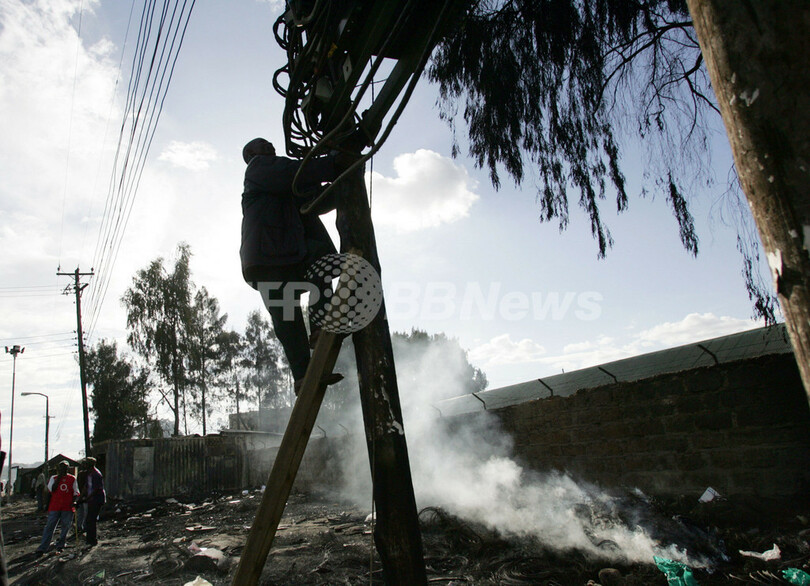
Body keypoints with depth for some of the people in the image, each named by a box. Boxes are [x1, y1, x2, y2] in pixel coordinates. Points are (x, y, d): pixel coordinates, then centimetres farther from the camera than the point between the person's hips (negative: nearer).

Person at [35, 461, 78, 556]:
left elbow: (75, 493, 10)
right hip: (54, 506, 0)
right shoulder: (54, 478, 10)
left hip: (67, 507, 0)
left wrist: (73, 502, -5)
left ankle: (60, 545, 18)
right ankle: (42, 548, 2)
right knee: (49, 526, -3)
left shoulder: (72, 479, 9)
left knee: (66, 526, 4)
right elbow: (51, 489, -6)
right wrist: (58, 477, -7)